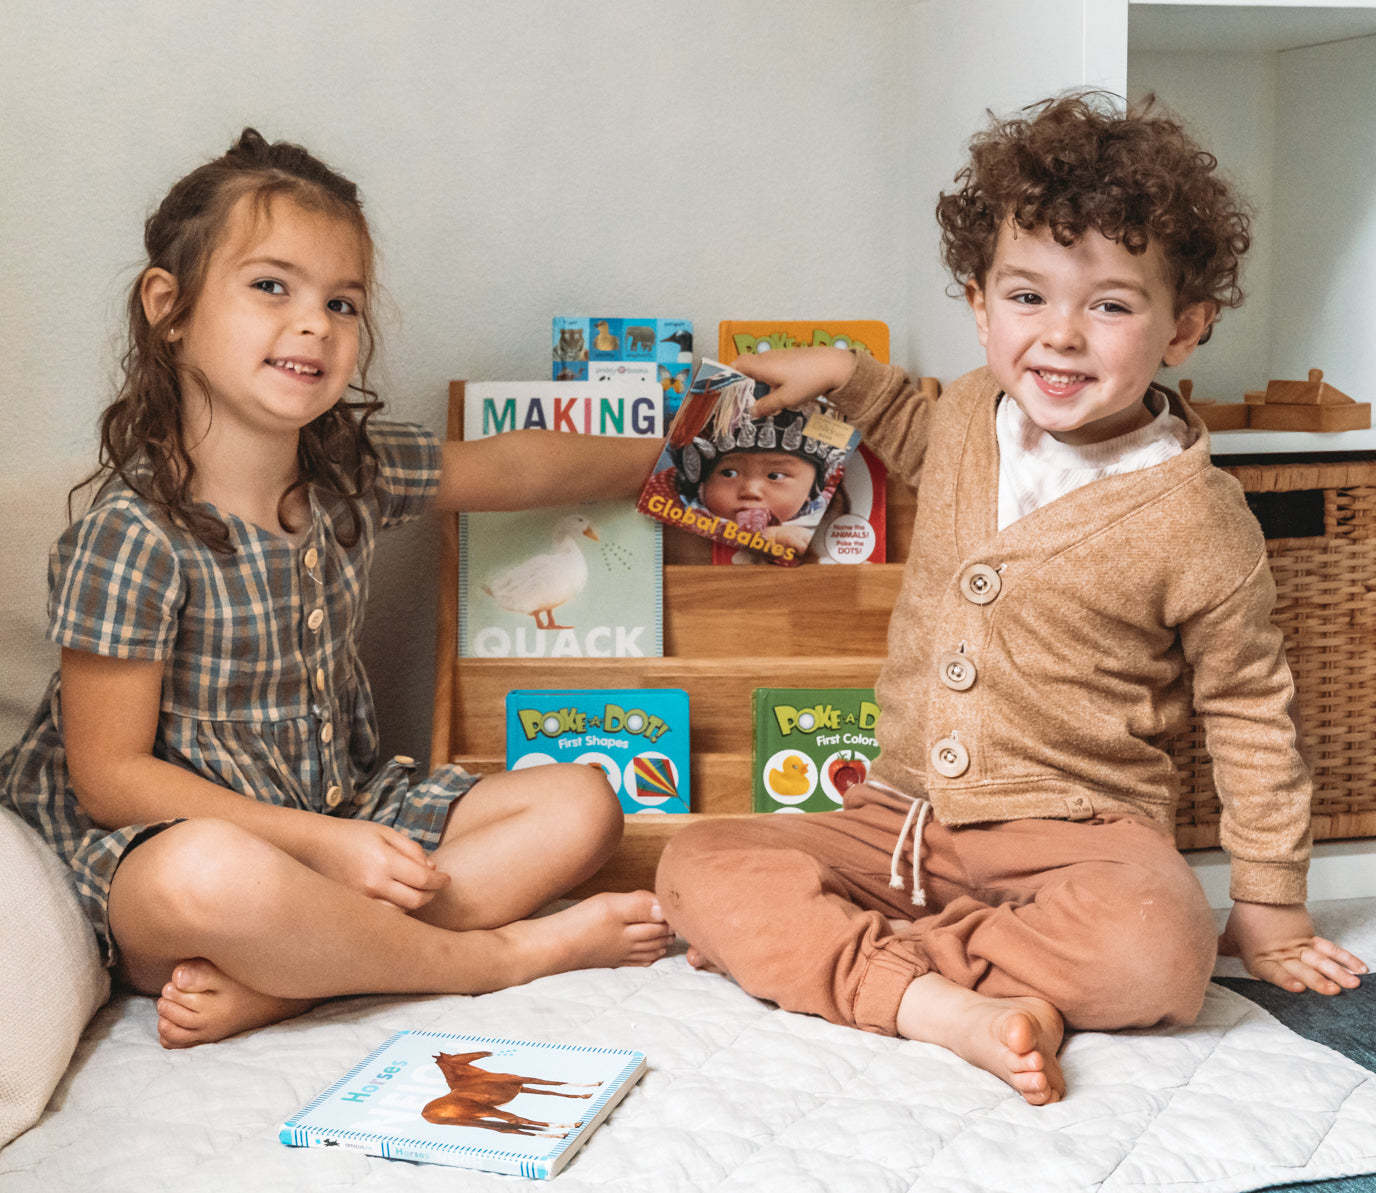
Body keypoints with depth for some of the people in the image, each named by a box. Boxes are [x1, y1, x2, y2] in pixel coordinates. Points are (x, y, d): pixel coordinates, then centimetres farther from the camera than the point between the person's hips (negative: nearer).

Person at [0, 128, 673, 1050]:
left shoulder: (354, 470, 0)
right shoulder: (132, 538, -19)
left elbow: (510, 467, 21)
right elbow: (109, 776, -18)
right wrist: (322, 843, -23)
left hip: (349, 814, 8)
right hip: (175, 832, -7)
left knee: (582, 807, -5)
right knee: (210, 878, -42)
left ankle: (269, 981, -21)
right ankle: (501, 955, -15)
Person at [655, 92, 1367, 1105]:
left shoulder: (1195, 519, -11)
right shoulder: (973, 413, 2)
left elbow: (1251, 714, 0)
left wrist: (1271, 908, 2)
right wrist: (845, 373, 17)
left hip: (1072, 831, -4)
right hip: (899, 820, 4)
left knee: (1156, 955, -36)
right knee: (700, 866, -17)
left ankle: (826, 954, -24)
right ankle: (943, 1005, -29)